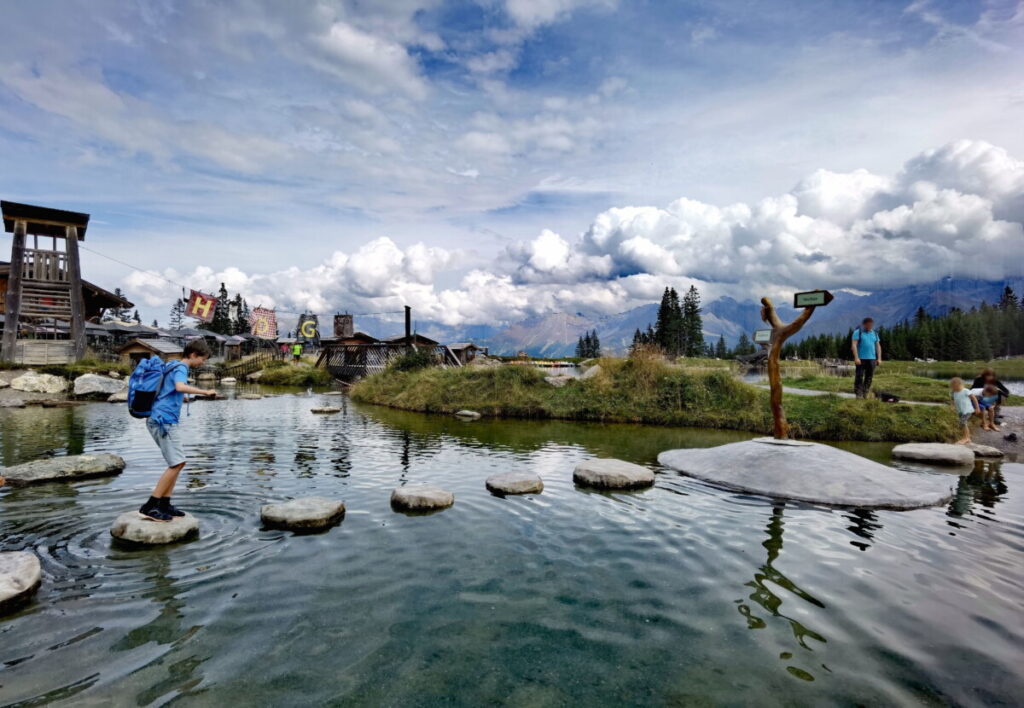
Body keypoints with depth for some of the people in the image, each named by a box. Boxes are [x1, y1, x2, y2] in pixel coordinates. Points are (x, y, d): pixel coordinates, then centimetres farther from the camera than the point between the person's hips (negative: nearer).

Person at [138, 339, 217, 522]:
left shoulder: (172, 365, 18)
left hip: (160, 420, 10)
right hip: (164, 420, -10)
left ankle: (164, 504, 12)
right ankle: (149, 506, -7)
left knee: (177, 462, 11)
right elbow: (180, 387, -33)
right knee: (177, 463, -10)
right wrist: (205, 392, -26)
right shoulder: (180, 368, -12)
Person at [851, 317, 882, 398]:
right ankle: (858, 394, -4)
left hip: (872, 358, 5)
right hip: (861, 358, -5)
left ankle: (865, 394, 10)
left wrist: (879, 358, 8)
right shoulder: (858, 332, 0)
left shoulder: (875, 333, 16)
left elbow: (878, 346, 17)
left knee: (869, 377, 4)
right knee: (859, 376, -6)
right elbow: (854, 345, -8)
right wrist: (856, 358, -16)